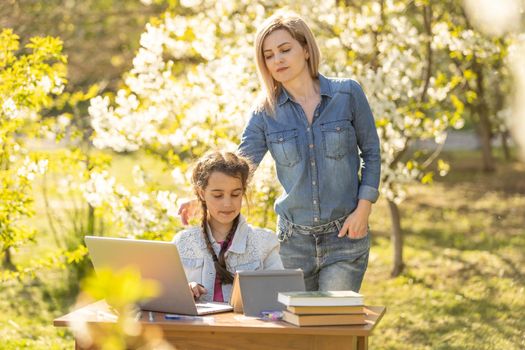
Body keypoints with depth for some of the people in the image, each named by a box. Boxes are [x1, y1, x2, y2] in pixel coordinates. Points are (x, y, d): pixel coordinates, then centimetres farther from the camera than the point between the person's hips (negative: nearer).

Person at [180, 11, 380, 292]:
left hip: (345, 236, -2)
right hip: (294, 238, 2)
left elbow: (371, 153, 3)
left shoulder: (347, 93, -4)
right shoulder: (266, 112, -1)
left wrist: (363, 208, -7)